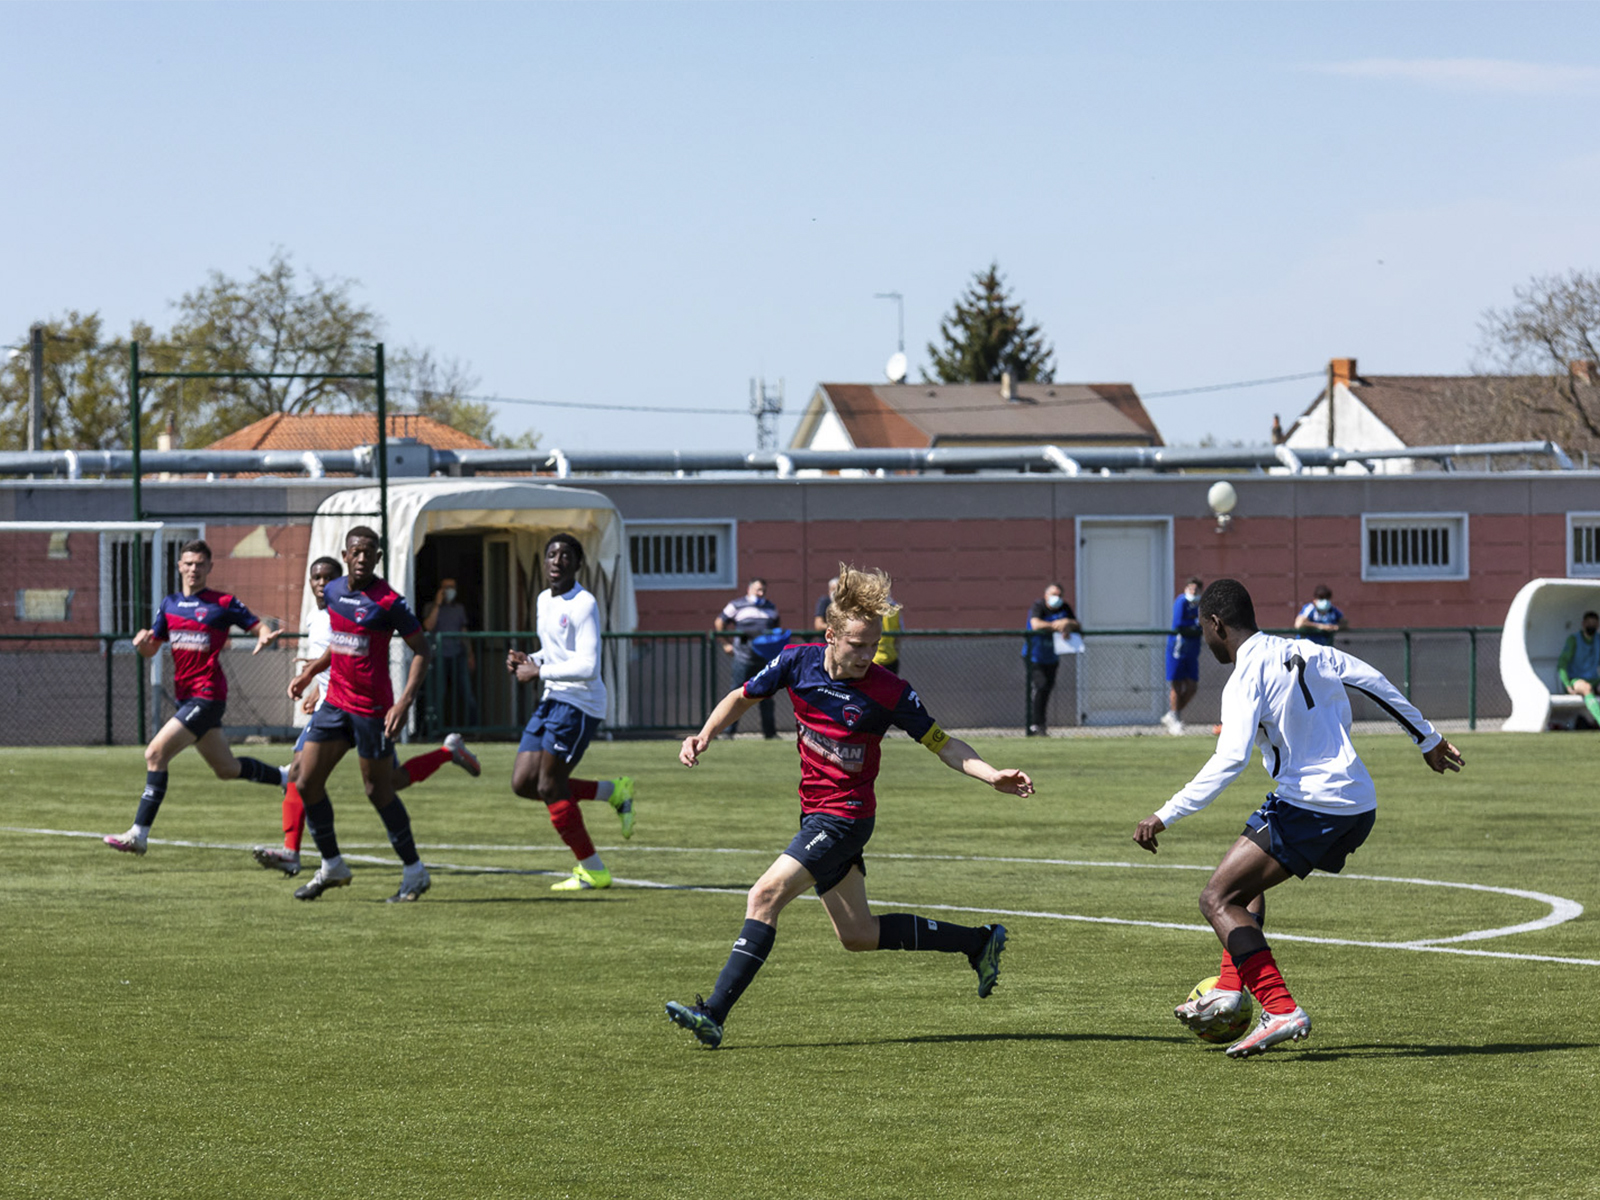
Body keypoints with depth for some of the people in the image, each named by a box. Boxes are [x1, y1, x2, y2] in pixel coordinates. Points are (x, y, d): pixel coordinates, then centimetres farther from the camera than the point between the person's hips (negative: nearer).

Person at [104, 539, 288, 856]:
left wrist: (266, 637, -22)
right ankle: (286, 779, 41)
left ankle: (139, 834, -16)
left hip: (207, 696, -8)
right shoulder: (170, 604, 13)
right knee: (227, 768, 18)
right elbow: (152, 648, 16)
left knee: (156, 753, -17)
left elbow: (261, 627, 2)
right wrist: (143, 642, -8)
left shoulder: (223, 604, -4)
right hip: (185, 696, 8)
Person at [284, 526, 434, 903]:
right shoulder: (333, 592, 7)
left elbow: (421, 650, -13)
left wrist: (405, 702, -22)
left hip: (372, 707, -7)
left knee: (379, 790, -1)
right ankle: (332, 866, 17)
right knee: (307, 783, 2)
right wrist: (310, 672, 19)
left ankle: (414, 872, 13)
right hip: (335, 701, 7)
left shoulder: (388, 602, -14)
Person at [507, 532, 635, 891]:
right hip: (552, 700, 9)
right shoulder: (543, 601, 14)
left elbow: (587, 667, -21)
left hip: (579, 704, -9)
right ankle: (613, 792, 17)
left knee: (550, 787, -9)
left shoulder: (583, 605, -14)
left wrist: (538, 672, -15)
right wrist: (528, 659, 7)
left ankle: (592, 871, 3)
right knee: (523, 782, 3)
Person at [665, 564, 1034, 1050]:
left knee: (765, 896, -20)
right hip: (816, 812, 7)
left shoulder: (890, 694, -16)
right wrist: (704, 735, -5)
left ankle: (714, 1014, -21)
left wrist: (993, 776, -20)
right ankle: (980, 942, 30)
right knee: (858, 935, 15)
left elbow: (943, 745, -6)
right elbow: (742, 697, 11)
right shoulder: (798, 662, -4)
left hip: (844, 817, -7)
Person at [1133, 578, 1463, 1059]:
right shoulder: (1307, 653, 12)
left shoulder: (1246, 680, -11)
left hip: (1309, 804, -9)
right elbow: (1377, 684, 20)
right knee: (1246, 880, 28)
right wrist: (1427, 738, 34)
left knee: (1217, 898, -7)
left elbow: (1229, 761, -24)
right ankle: (1229, 989, 22)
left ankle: (1281, 1011, -19)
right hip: (1361, 806, 9)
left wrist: (1165, 815, -23)